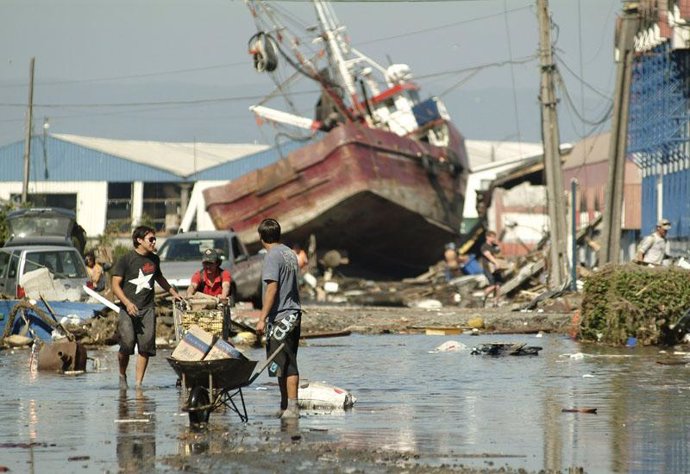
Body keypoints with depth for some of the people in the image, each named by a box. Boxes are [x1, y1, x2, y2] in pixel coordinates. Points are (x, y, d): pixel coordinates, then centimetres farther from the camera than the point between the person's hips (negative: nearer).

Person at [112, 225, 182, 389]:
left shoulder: (154, 259, 13)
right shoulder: (126, 259, -4)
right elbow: (115, 285, -7)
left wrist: (173, 293, 37)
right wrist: (127, 303, -19)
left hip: (148, 308, 5)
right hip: (128, 308, -5)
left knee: (146, 346, -5)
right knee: (127, 344, -15)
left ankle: (139, 383, 1)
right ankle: (122, 375, 10)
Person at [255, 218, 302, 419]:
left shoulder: (272, 256, -12)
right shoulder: (290, 253, 14)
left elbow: (272, 288, -19)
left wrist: (262, 318, -19)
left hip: (280, 317, -9)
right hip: (294, 315, 9)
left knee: (283, 364, -8)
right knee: (287, 363, 12)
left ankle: (291, 406, -10)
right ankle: (285, 406, 15)